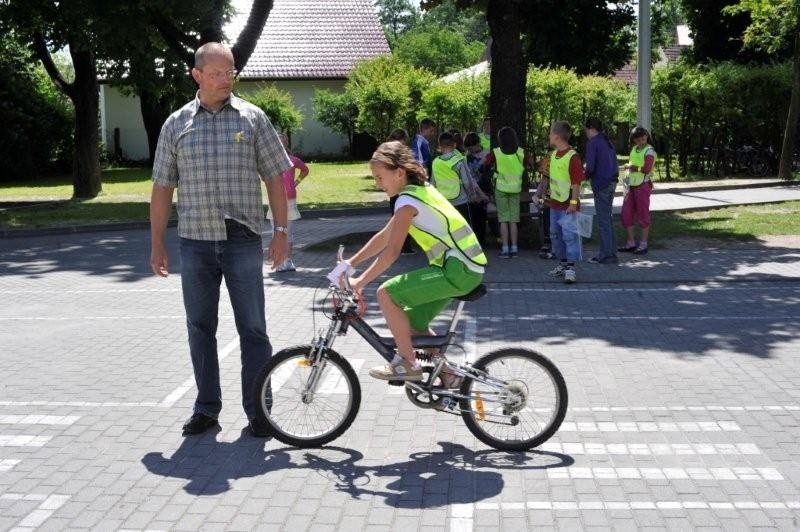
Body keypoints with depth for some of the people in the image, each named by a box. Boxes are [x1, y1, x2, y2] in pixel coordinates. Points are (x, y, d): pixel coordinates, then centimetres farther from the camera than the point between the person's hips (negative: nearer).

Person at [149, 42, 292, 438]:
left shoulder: (252, 118, 4)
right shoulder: (176, 124, 7)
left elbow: (274, 178, 5)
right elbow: (162, 188, 9)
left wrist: (281, 231, -2)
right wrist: (157, 244, 5)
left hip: (244, 241, -2)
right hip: (195, 242, 2)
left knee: (252, 328, 2)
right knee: (200, 328, 9)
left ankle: (257, 410, 11)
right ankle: (207, 407, 21)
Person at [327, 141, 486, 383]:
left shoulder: (408, 200, -15)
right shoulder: (420, 189, 14)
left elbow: (391, 252, -21)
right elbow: (384, 236, 17)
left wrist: (360, 281, -17)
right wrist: (350, 263, 14)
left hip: (458, 269, -10)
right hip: (466, 268, 10)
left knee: (386, 293, -13)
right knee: (413, 322, 17)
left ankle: (407, 364, -4)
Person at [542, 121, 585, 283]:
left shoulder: (572, 157, -17)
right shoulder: (553, 154, 10)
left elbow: (576, 183, -19)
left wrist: (573, 203, -22)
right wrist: (549, 194, 20)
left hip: (568, 205, -9)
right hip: (554, 203, 9)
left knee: (569, 236, -5)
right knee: (555, 235, 16)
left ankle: (570, 267, -1)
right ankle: (563, 263, 28)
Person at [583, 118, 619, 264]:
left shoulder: (592, 143, -12)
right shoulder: (608, 142, 14)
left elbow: (590, 166, -19)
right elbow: (615, 164, 17)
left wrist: (586, 175, 0)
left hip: (601, 184, -9)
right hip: (612, 182, 9)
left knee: (603, 220, -3)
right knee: (607, 218, 16)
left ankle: (607, 255, 0)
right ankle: (611, 251, 21)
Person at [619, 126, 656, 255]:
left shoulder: (649, 151, -10)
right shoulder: (634, 149, 13)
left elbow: (646, 169, -24)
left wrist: (631, 166, -14)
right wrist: (627, 176, 12)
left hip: (643, 185, -8)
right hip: (632, 185, 8)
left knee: (642, 215, -1)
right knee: (625, 214, 8)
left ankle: (643, 245, 7)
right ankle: (631, 243, 19)